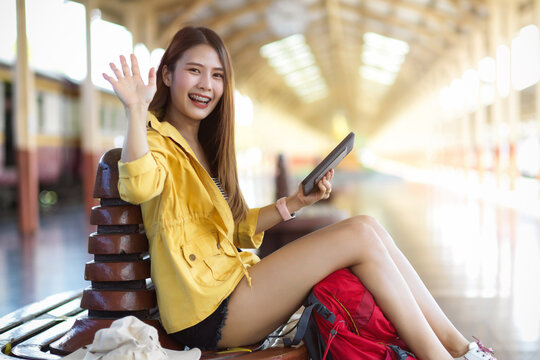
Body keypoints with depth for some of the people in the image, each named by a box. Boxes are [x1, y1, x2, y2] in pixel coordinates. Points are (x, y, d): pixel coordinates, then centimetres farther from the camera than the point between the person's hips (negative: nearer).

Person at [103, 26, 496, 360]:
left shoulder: (204, 147, 21)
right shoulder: (157, 140, -5)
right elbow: (139, 187, -30)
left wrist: (294, 203, 9)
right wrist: (136, 110, -38)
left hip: (233, 281, 8)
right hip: (208, 310, -8)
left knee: (369, 226, -5)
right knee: (358, 235, -17)